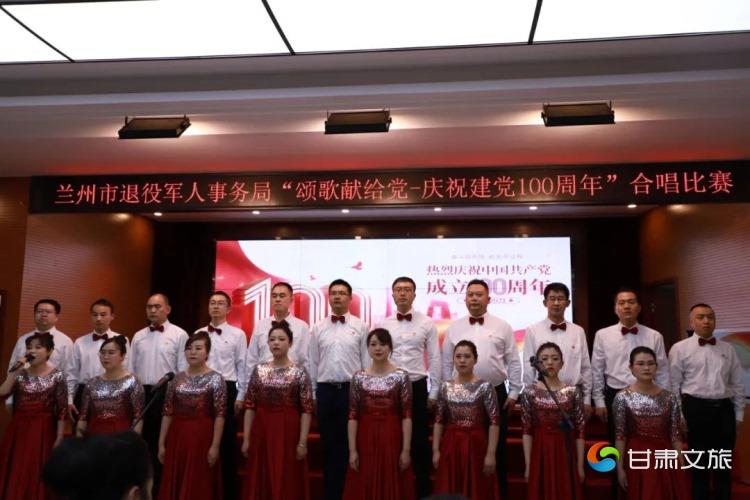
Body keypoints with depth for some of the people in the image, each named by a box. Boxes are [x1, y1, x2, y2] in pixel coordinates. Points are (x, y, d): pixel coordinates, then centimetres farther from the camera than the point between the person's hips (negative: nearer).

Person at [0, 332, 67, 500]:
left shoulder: (57, 376, -6)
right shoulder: (20, 373, 5)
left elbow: (62, 410, -6)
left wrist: (59, 439, -9)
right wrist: (14, 371, -12)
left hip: (43, 431, -3)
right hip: (18, 429, 4)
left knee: (37, 475, 1)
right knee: (15, 476, 8)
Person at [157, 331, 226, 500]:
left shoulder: (215, 379, -6)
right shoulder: (177, 379, 6)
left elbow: (220, 415, -9)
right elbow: (168, 413, 6)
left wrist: (215, 446, -12)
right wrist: (161, 444, 4)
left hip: (202, 437, -4)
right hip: (177, 437, 4)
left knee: (200, 486, 3)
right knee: (175, 486, 10)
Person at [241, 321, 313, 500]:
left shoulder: (300, 372, -4)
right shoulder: (258, 370, 5)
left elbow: (307, 410, -7)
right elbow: (250, 407, 5)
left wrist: (302, 442, -11)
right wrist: (246, 439, 2)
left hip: (289, 432, -3)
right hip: (262, 432, 3)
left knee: (287, 483, 4)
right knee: (261, 483, 9)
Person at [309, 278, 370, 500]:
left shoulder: (361, 326, 1)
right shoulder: (318, 328, 6)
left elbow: (367, 361, 1)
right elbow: (313, 363, 9)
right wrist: (313, 392, 7)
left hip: (352, 389, -2)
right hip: (325, 390, 2)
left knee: (350, 442, 4)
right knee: (329, 443, 9)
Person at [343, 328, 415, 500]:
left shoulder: (401, 376, -2)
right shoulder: (358, 377, 2)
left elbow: (407, 415, -4)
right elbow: (353, 416, 0)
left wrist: (406, 450, -8)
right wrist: (352, 450, -4)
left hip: (392, 438, -1)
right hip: (366, 440, 1)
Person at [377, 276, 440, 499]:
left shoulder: (427, 323, 0)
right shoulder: (382, 325, 3)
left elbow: (435, 359, 1)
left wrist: (433, 392, -1)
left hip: (417, 387, -1)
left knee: (419, 442, 8)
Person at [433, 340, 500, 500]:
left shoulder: (485, 387, -6)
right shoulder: (445, 387, 4)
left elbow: (494, 422, -8)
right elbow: (438, 421, 7)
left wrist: (491, 454, -12)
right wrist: (435, 450, 2)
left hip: (476, 446, -3)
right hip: (450, 446, 3)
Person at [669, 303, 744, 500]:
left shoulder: (728, 349, 10)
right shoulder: (680, 349, -2)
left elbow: (737, 384, 12)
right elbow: (674, 386, -1)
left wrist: (738, 415, 10)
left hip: (724, 409, 3)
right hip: (696, 409, -3)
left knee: (724, 464, 13)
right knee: (699, 463, 8)